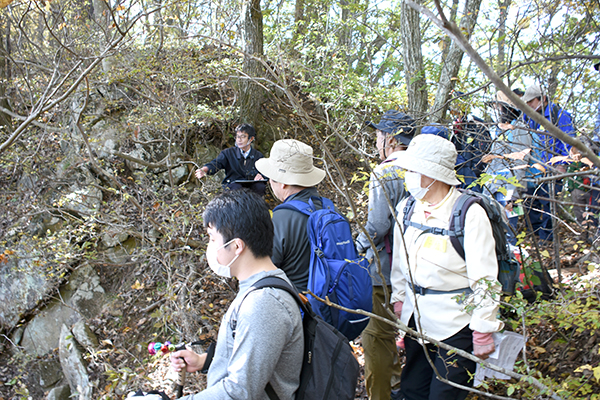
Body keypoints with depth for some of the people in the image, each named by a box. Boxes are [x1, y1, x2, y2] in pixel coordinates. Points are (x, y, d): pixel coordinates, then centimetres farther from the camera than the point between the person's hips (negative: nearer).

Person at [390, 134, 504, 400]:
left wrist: (483, 332, -12)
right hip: (416, 319, 6)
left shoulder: (469, 213, -16)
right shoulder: (406, 208, 3)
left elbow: (484, 278, -14)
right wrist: (399, 302, 17)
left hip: (455, 325, -6)